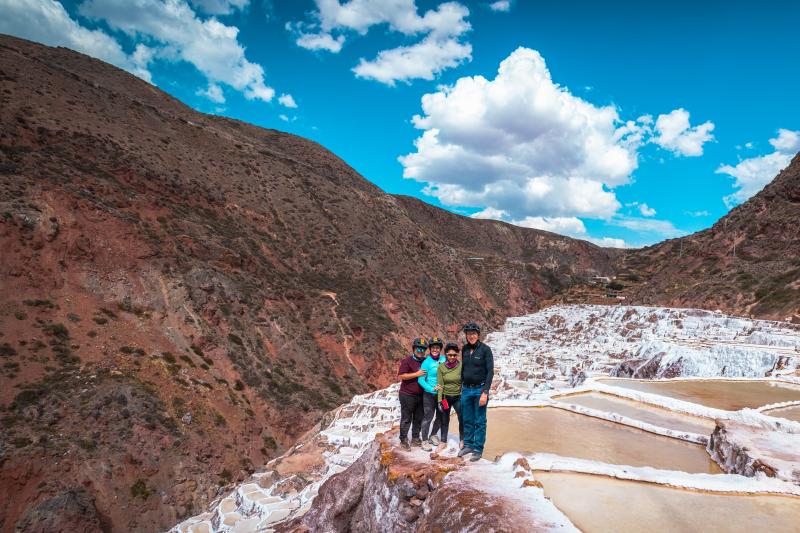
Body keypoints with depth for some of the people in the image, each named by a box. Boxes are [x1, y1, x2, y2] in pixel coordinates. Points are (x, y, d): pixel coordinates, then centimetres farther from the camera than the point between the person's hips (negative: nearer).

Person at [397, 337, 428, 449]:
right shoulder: (407, 361, -10)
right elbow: (401, 376, -18)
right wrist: (416, 374, -21)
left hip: (420, 395, 6)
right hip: (407, 395, -6)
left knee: (418, 418, 12)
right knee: (406, 419, 0)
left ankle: (415, 439, 24)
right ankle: (403, 440, 9)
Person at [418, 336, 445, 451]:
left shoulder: (443, 359, 0)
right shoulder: (426, 362, -12)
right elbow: (421, 379, -13)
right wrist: (432, 389, -23)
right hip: (429, 394, -5)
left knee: (440, 417, 16)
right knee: (428, 417, -2)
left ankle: (433, 435, 36)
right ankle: (425, 440, 11)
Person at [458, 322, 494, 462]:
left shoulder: (485, 349, -10)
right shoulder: (464, 349, 5)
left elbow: (490, 372, -12)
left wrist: (485, 392, -16)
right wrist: (462, 386, 13)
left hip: (480, 389, -5)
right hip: (466, 389, 5)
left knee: (480, 421, 4)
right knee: (467, 420, 13)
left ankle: (478, 449, 14)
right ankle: (468, 445, 27)